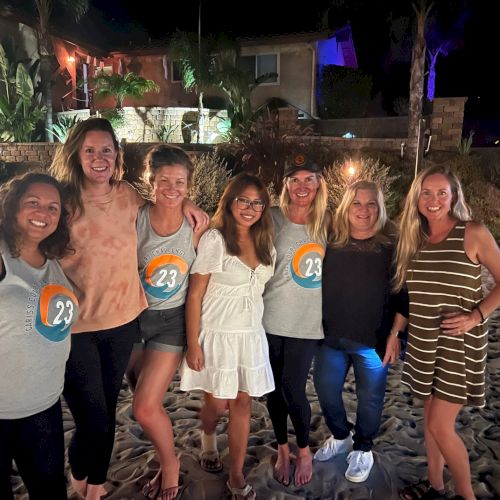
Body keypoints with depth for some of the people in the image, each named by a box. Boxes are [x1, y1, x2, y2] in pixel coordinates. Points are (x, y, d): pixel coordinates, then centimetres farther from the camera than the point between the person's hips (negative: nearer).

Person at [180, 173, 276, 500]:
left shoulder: (265, 243, 5)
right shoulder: (214, 239, -12)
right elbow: (195, 295, -11)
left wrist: (255, 326, 8)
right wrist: (193, 343, -13)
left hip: (252, 334, 4)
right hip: (218, 334, -4)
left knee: (243, 402, 8)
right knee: (218, 403, 10)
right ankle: (208, 438, 45)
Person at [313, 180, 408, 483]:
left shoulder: (392, 245, -8)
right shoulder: (332, 242, 0)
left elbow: (403, 293, -6)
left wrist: (395, 335, -9)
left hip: (373, 341, -3)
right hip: (331, 336, 4)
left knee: (370, 398, 11)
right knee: (325, 390, 14)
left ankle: (363, 449, 36)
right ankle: (340, 437, 41)